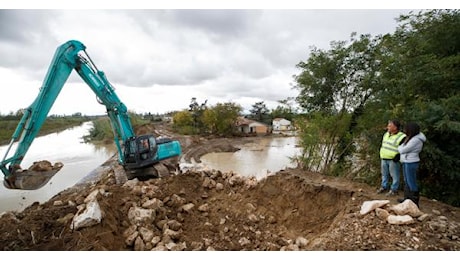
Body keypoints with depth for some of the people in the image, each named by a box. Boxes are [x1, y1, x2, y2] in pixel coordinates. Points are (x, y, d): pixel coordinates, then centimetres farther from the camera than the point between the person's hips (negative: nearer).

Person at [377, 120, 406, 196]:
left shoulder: (401, 137, -16)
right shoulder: (386, 134, 8)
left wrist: (398, 156, -19)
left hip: (393, 160, -7)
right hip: (384, 159, 7)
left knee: (394, 175, 5)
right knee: (384, 174, 18)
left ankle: (394, 190, 17)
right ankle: (384, 187, 32)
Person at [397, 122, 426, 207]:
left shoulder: (415, 140, -22)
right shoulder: (413, 138, 9)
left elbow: (402, 150, -18)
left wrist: (399, 147, 0)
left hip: (411, 164, -10)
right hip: (407, 163, 10)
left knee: (411, 183, -1)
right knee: (407, 182, 20)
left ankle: (414, 203, 9)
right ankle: (407, 199, 33)